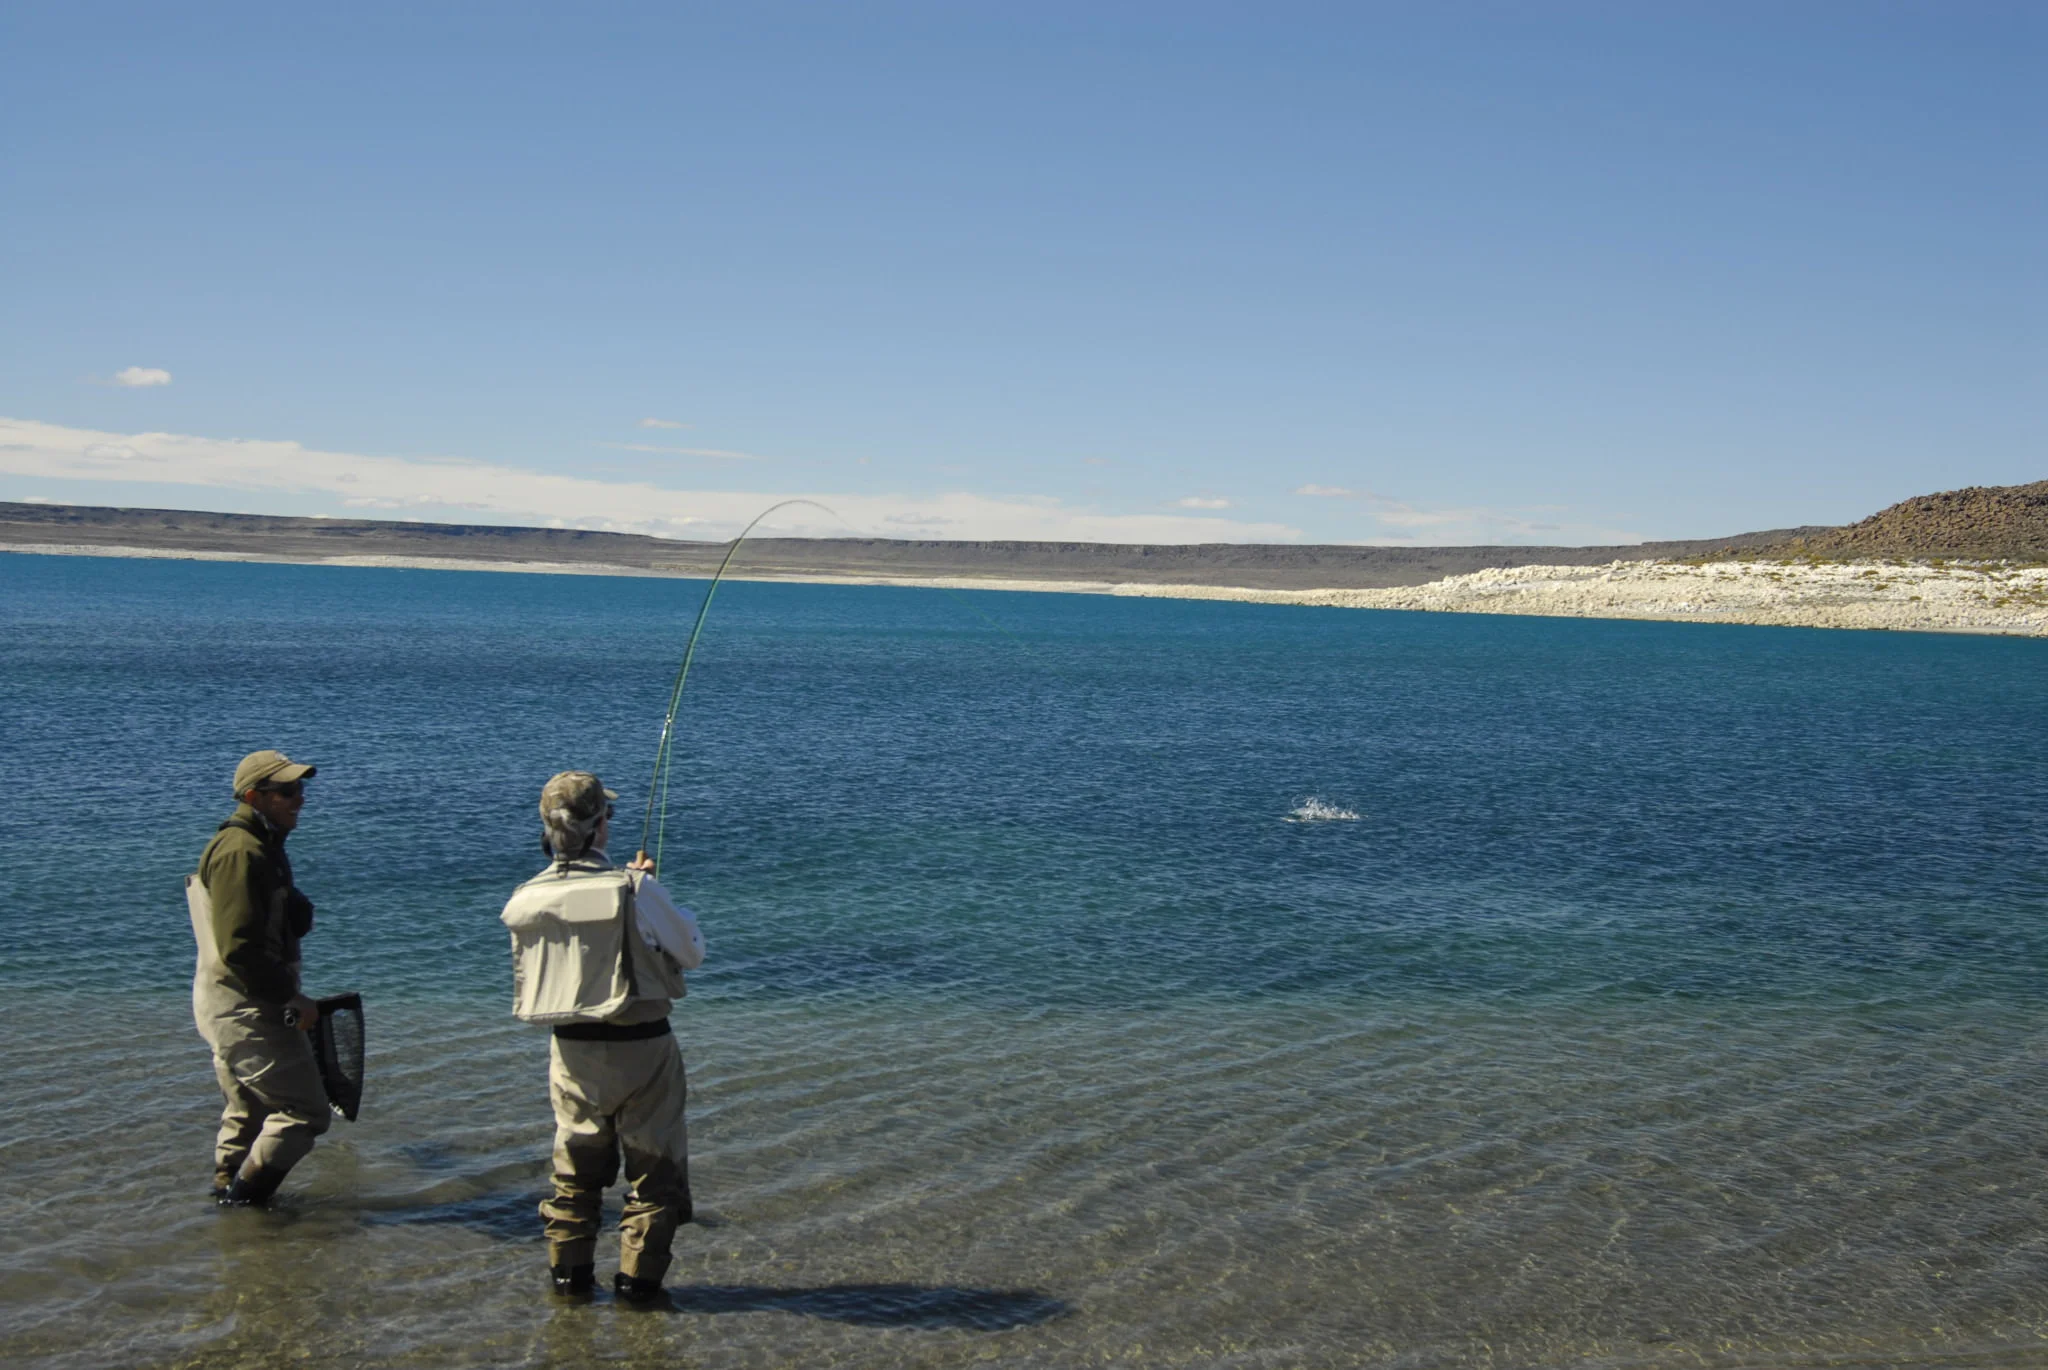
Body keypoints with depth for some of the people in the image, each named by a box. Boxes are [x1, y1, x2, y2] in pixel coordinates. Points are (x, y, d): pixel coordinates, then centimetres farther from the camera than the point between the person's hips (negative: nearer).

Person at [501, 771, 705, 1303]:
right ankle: (638, 1277, 11)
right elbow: (692, 952, -4)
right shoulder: (636, 891, -18)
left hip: (572, 1049, 4)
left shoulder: (527, 899, -5)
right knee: (654, 1165, 9)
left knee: (575, 1164, 19)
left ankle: (569, 1273, 24)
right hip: (641, 1047, -4)